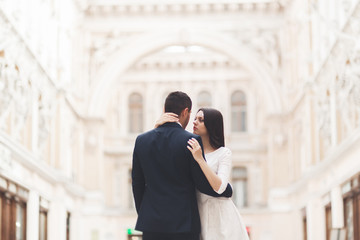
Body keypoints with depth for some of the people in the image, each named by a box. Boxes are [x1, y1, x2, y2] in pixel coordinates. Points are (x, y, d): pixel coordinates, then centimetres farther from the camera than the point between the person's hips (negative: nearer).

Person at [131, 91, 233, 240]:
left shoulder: (142, 140, 4)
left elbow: (137, 183, 11)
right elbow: (203, 184, -7)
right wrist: (228, 190, 12)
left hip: (151, 224, 4)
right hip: (183, 224, -4)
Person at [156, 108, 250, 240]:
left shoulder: (223, 153, -4)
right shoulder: (189, 150, 8)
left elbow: (219, 187, -17)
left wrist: (200, 159, -23)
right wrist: (158, 125, -11)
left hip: (219, 213, -3)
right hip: (199, 213, 3)